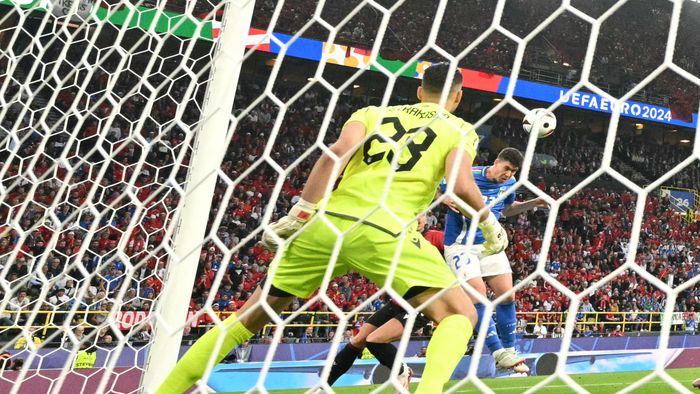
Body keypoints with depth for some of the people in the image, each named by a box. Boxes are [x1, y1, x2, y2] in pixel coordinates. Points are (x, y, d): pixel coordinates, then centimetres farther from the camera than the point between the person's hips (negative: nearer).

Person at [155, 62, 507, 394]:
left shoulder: (372, 113, 25)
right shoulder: (460, 129, 18)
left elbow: (337, 152, 5)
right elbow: (462, 186, -1)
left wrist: (300, 214, 2)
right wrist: (490, 223, 17)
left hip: (326, 221, 4)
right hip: (383, 229, -4)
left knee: (251, 316, 19)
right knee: (460, 314, 8)